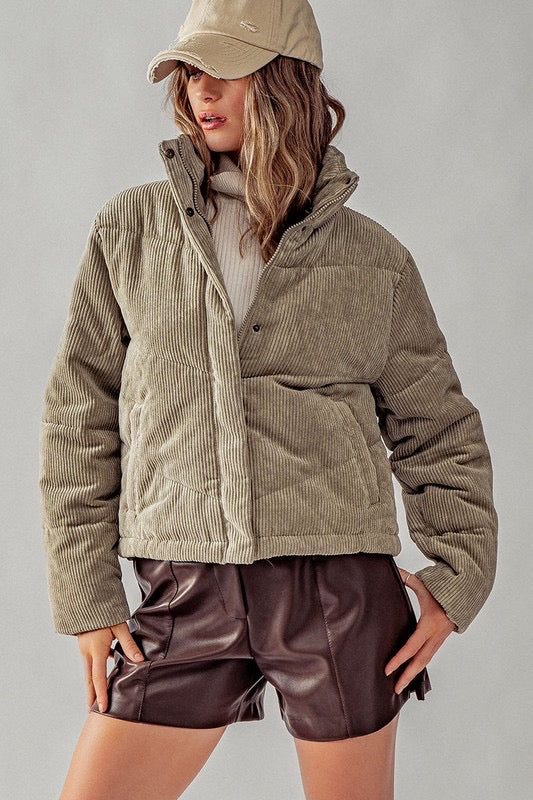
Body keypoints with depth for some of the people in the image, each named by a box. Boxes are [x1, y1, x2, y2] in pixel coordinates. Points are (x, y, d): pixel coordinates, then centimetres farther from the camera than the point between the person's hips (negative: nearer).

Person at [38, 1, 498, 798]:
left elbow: (437, 428, 13)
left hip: (341, 589, 0)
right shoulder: (130, 231, 6)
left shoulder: (374, 258, 5)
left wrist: (459, 572, 0)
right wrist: (86, 593, 3)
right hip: (188, 597, 1)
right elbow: (79, 422, 7)